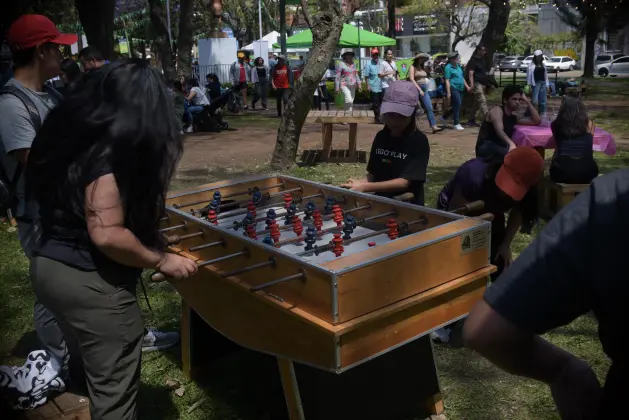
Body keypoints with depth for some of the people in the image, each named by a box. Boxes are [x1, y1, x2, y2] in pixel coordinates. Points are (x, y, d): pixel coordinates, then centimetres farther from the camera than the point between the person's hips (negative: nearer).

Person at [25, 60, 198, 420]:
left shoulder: (74, 136, 6)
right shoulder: (110, 153, -22)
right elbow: (107, 235, -27)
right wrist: (161, 261, -14)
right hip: (90, 282, -10)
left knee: (101, 377, 26)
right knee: (115, 390, 5)